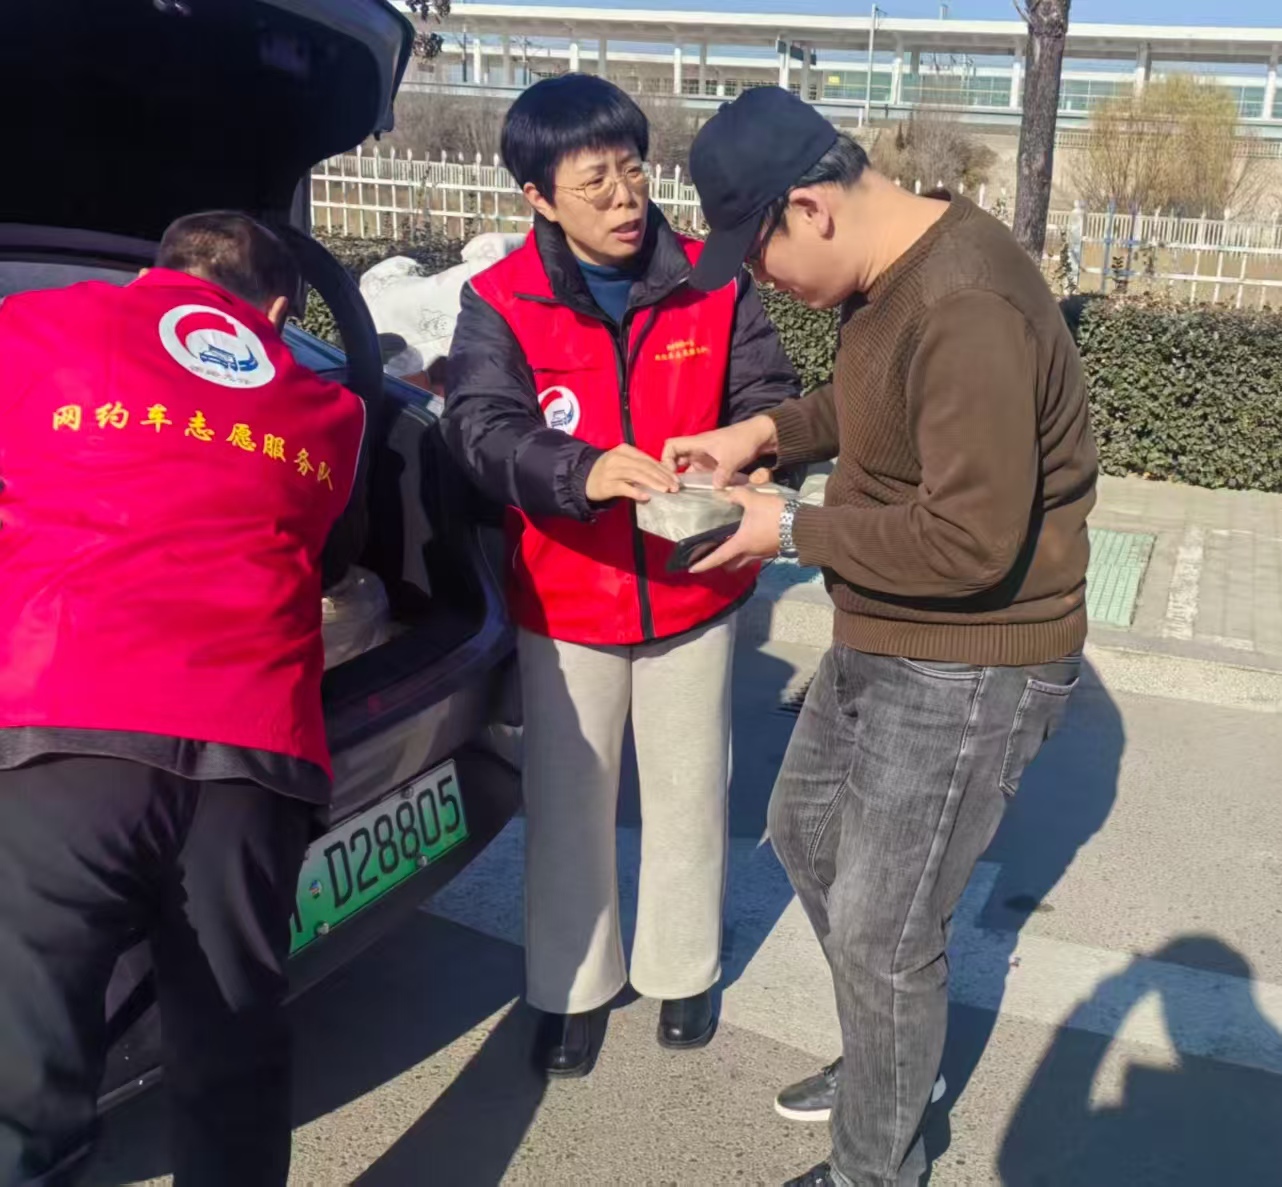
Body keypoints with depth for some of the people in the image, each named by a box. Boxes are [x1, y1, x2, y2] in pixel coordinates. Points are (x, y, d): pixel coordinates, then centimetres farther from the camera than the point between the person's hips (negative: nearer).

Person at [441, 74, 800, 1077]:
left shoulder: (712, 283, -6)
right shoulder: (500, 302, -11)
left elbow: (766, 396, -7)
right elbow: (482, 432, -23)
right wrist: (583, 470, -43)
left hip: (692, 594, 1)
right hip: (564, 604, -1)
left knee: (688, 796, 17)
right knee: (568, 806, 12)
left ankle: (682, 971, 40)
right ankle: (572, 990, 34)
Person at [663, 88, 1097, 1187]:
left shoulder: (965, 310, -30)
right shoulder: (894, 268, 1)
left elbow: (971, 538, -30)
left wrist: (792, 531, -18)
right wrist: (765, 431, 2)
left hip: (968, 672, -10)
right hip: (884, 642, 10)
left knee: (880, 937, 3)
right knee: (805, 830, 25)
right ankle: (894, 1058, 47)